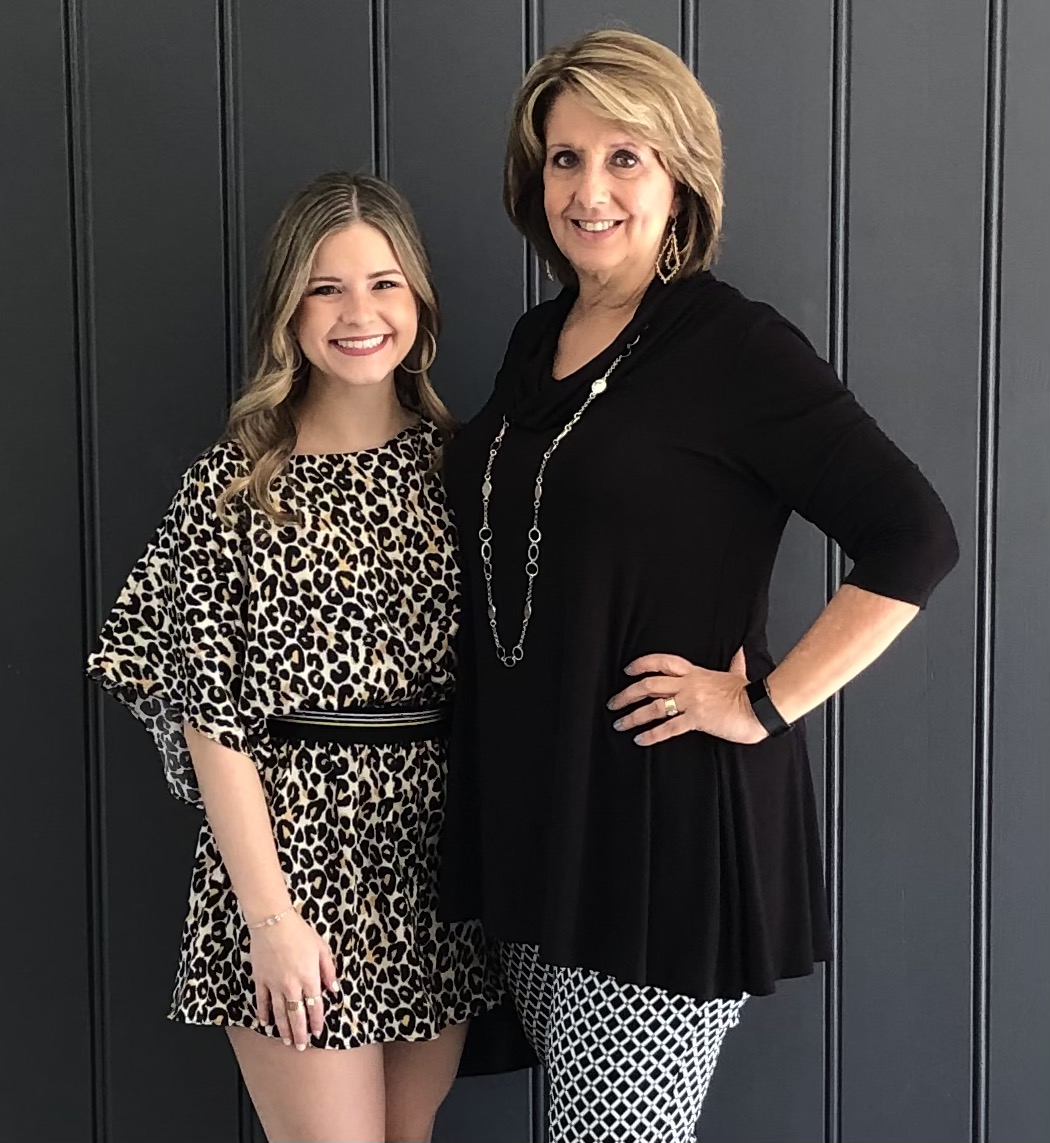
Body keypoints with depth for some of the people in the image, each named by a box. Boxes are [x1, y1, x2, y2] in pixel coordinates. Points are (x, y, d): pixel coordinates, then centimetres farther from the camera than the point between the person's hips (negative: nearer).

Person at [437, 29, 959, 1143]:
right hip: (529, 805, 7)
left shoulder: (734, 344, -11)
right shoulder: (535, 341, 11)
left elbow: (913, 538, -16)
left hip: (670, 816, -7)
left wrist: (766, 706, -16)